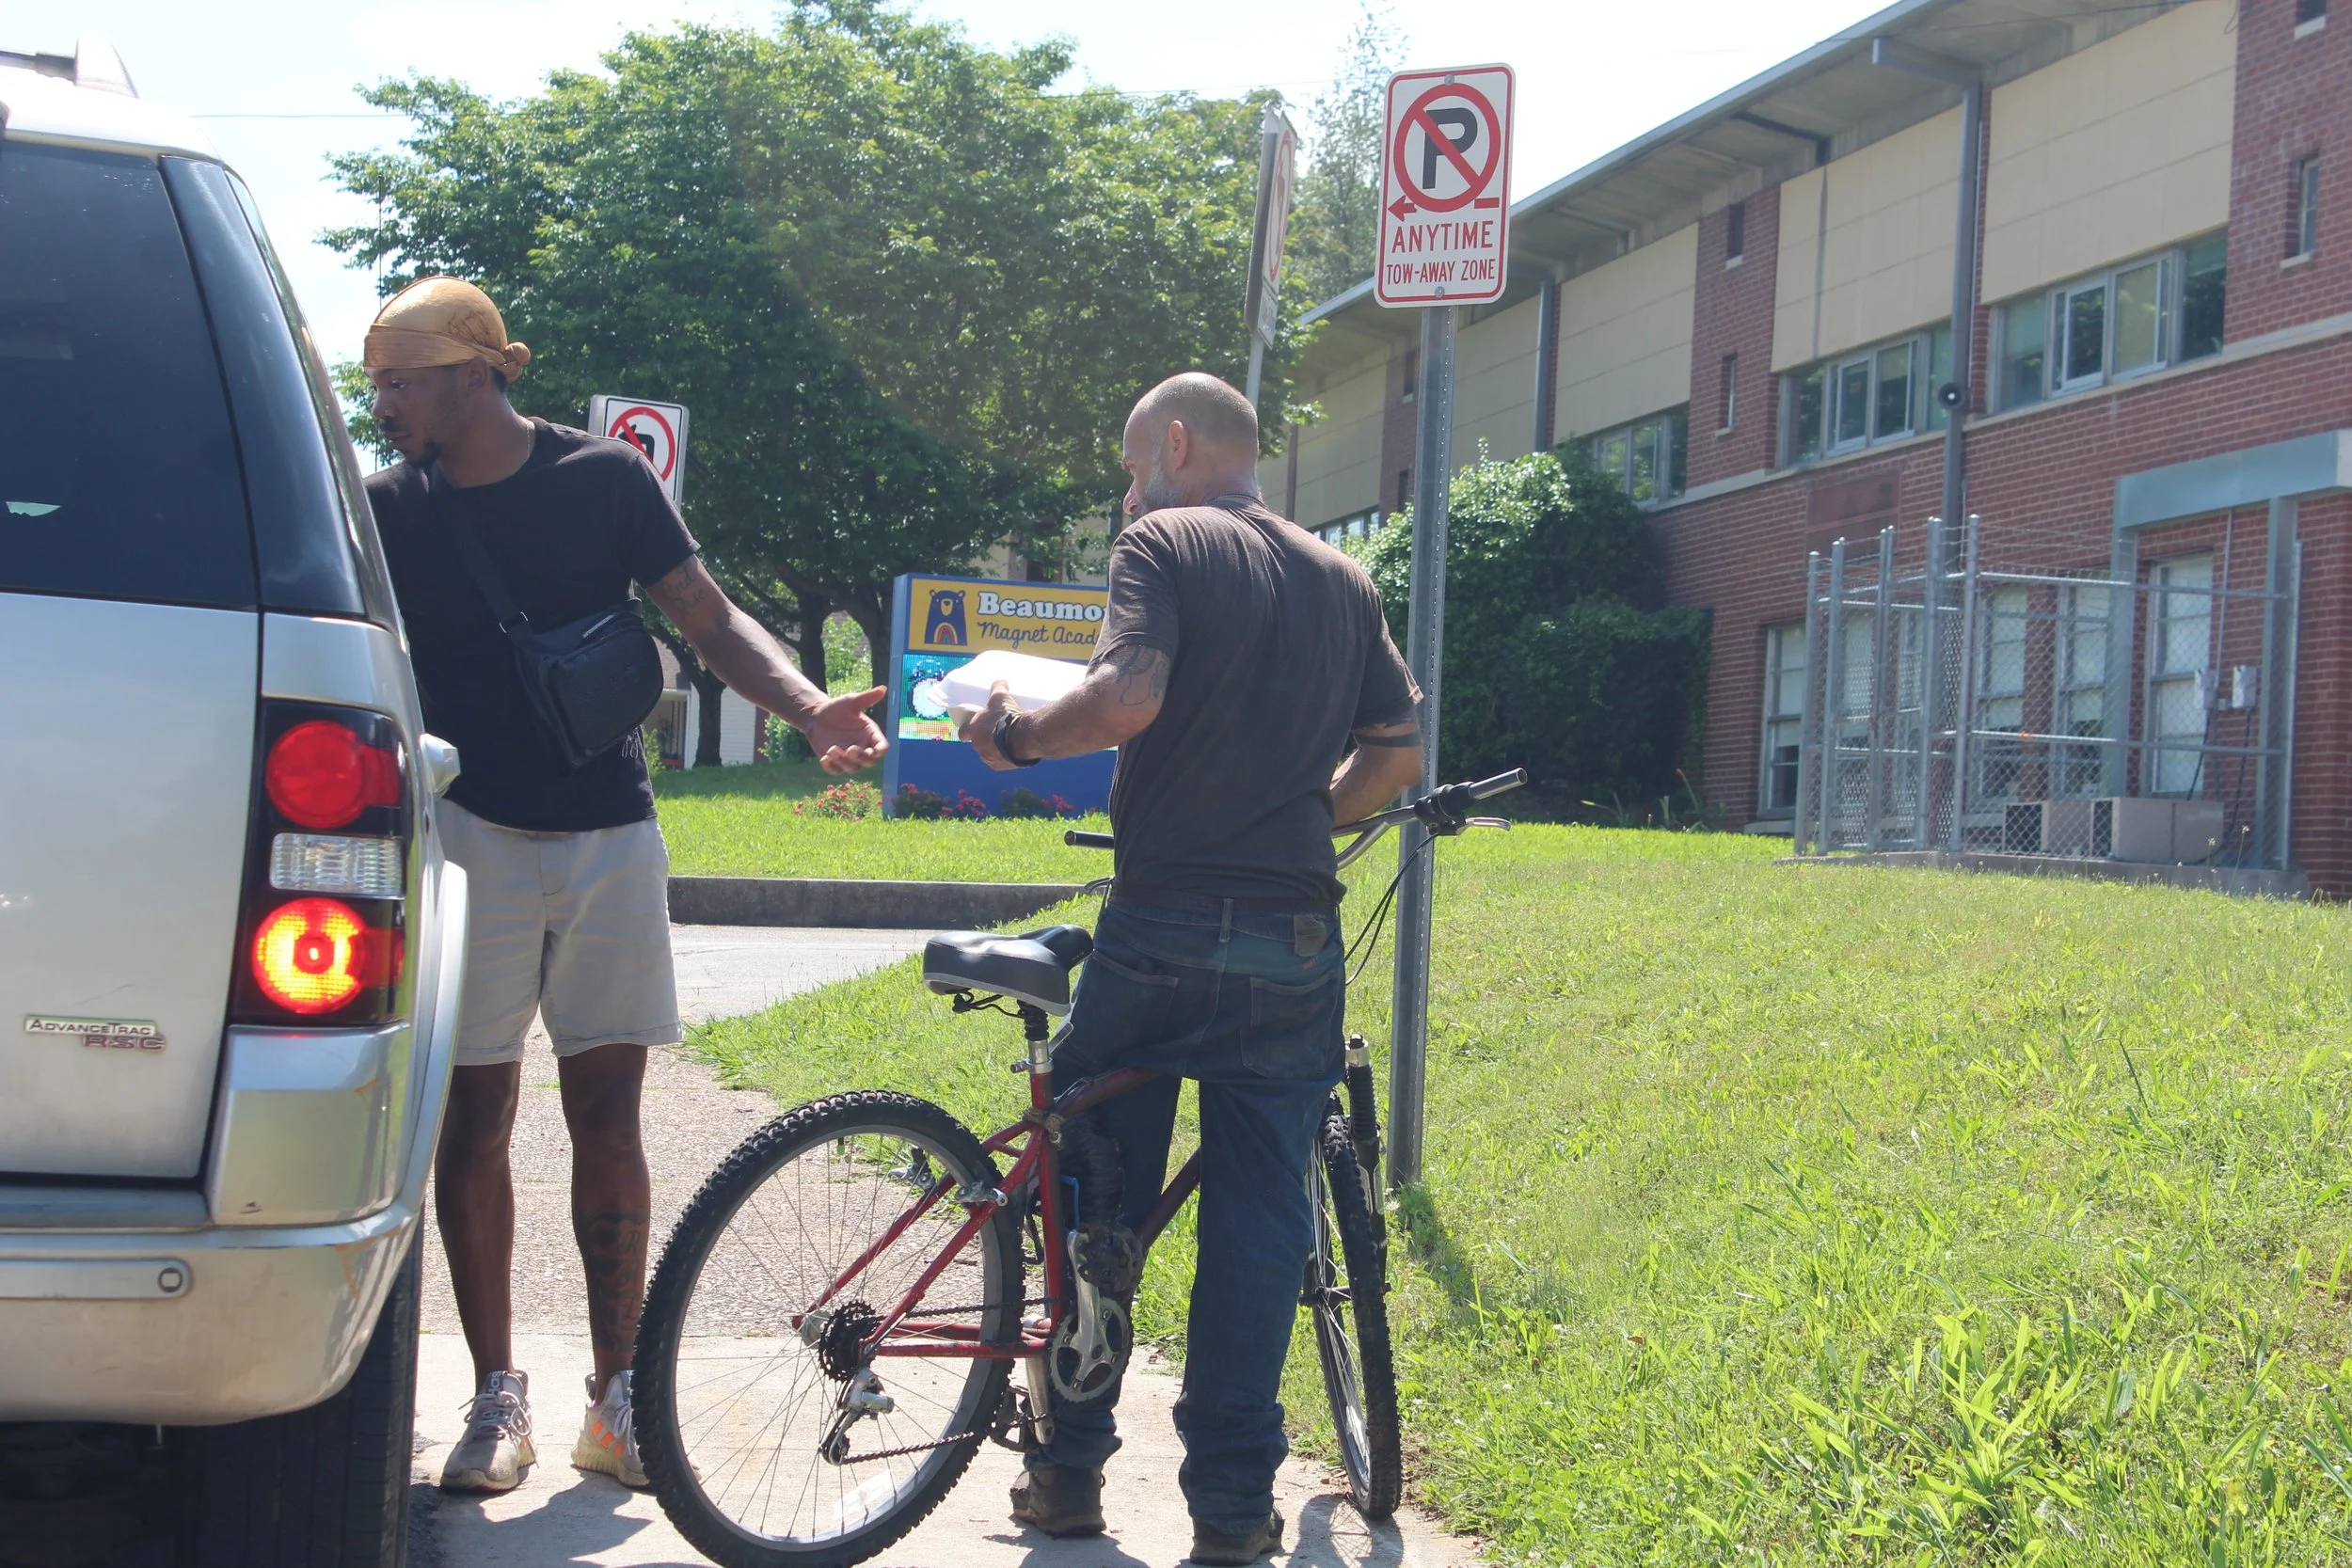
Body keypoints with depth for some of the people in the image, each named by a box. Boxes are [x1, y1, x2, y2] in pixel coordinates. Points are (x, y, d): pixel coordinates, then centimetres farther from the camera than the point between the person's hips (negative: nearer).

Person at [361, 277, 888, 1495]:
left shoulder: (604, 479, 0)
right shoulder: (387, 511, 2)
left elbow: (709, 621, 1)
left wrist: (809, 707, -15)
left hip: (609, 841, 0)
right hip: (471, 835, 0)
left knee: (606, 1116, 3)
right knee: (474, 1115, 0)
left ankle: (617, 1396, 11)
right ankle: (497, 1397, 12)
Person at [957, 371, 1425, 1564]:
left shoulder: (1164, 542, -3)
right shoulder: (1343, 580, 13)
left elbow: (1126, 697, -19)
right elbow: (1398, 754, 15)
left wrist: (1016, 734, -4)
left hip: (1159, 929, -4)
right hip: (1294, 944, 4)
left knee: (1091, 1194, 11)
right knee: (1257, 1218, 6)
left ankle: (1070, 1468, 20)